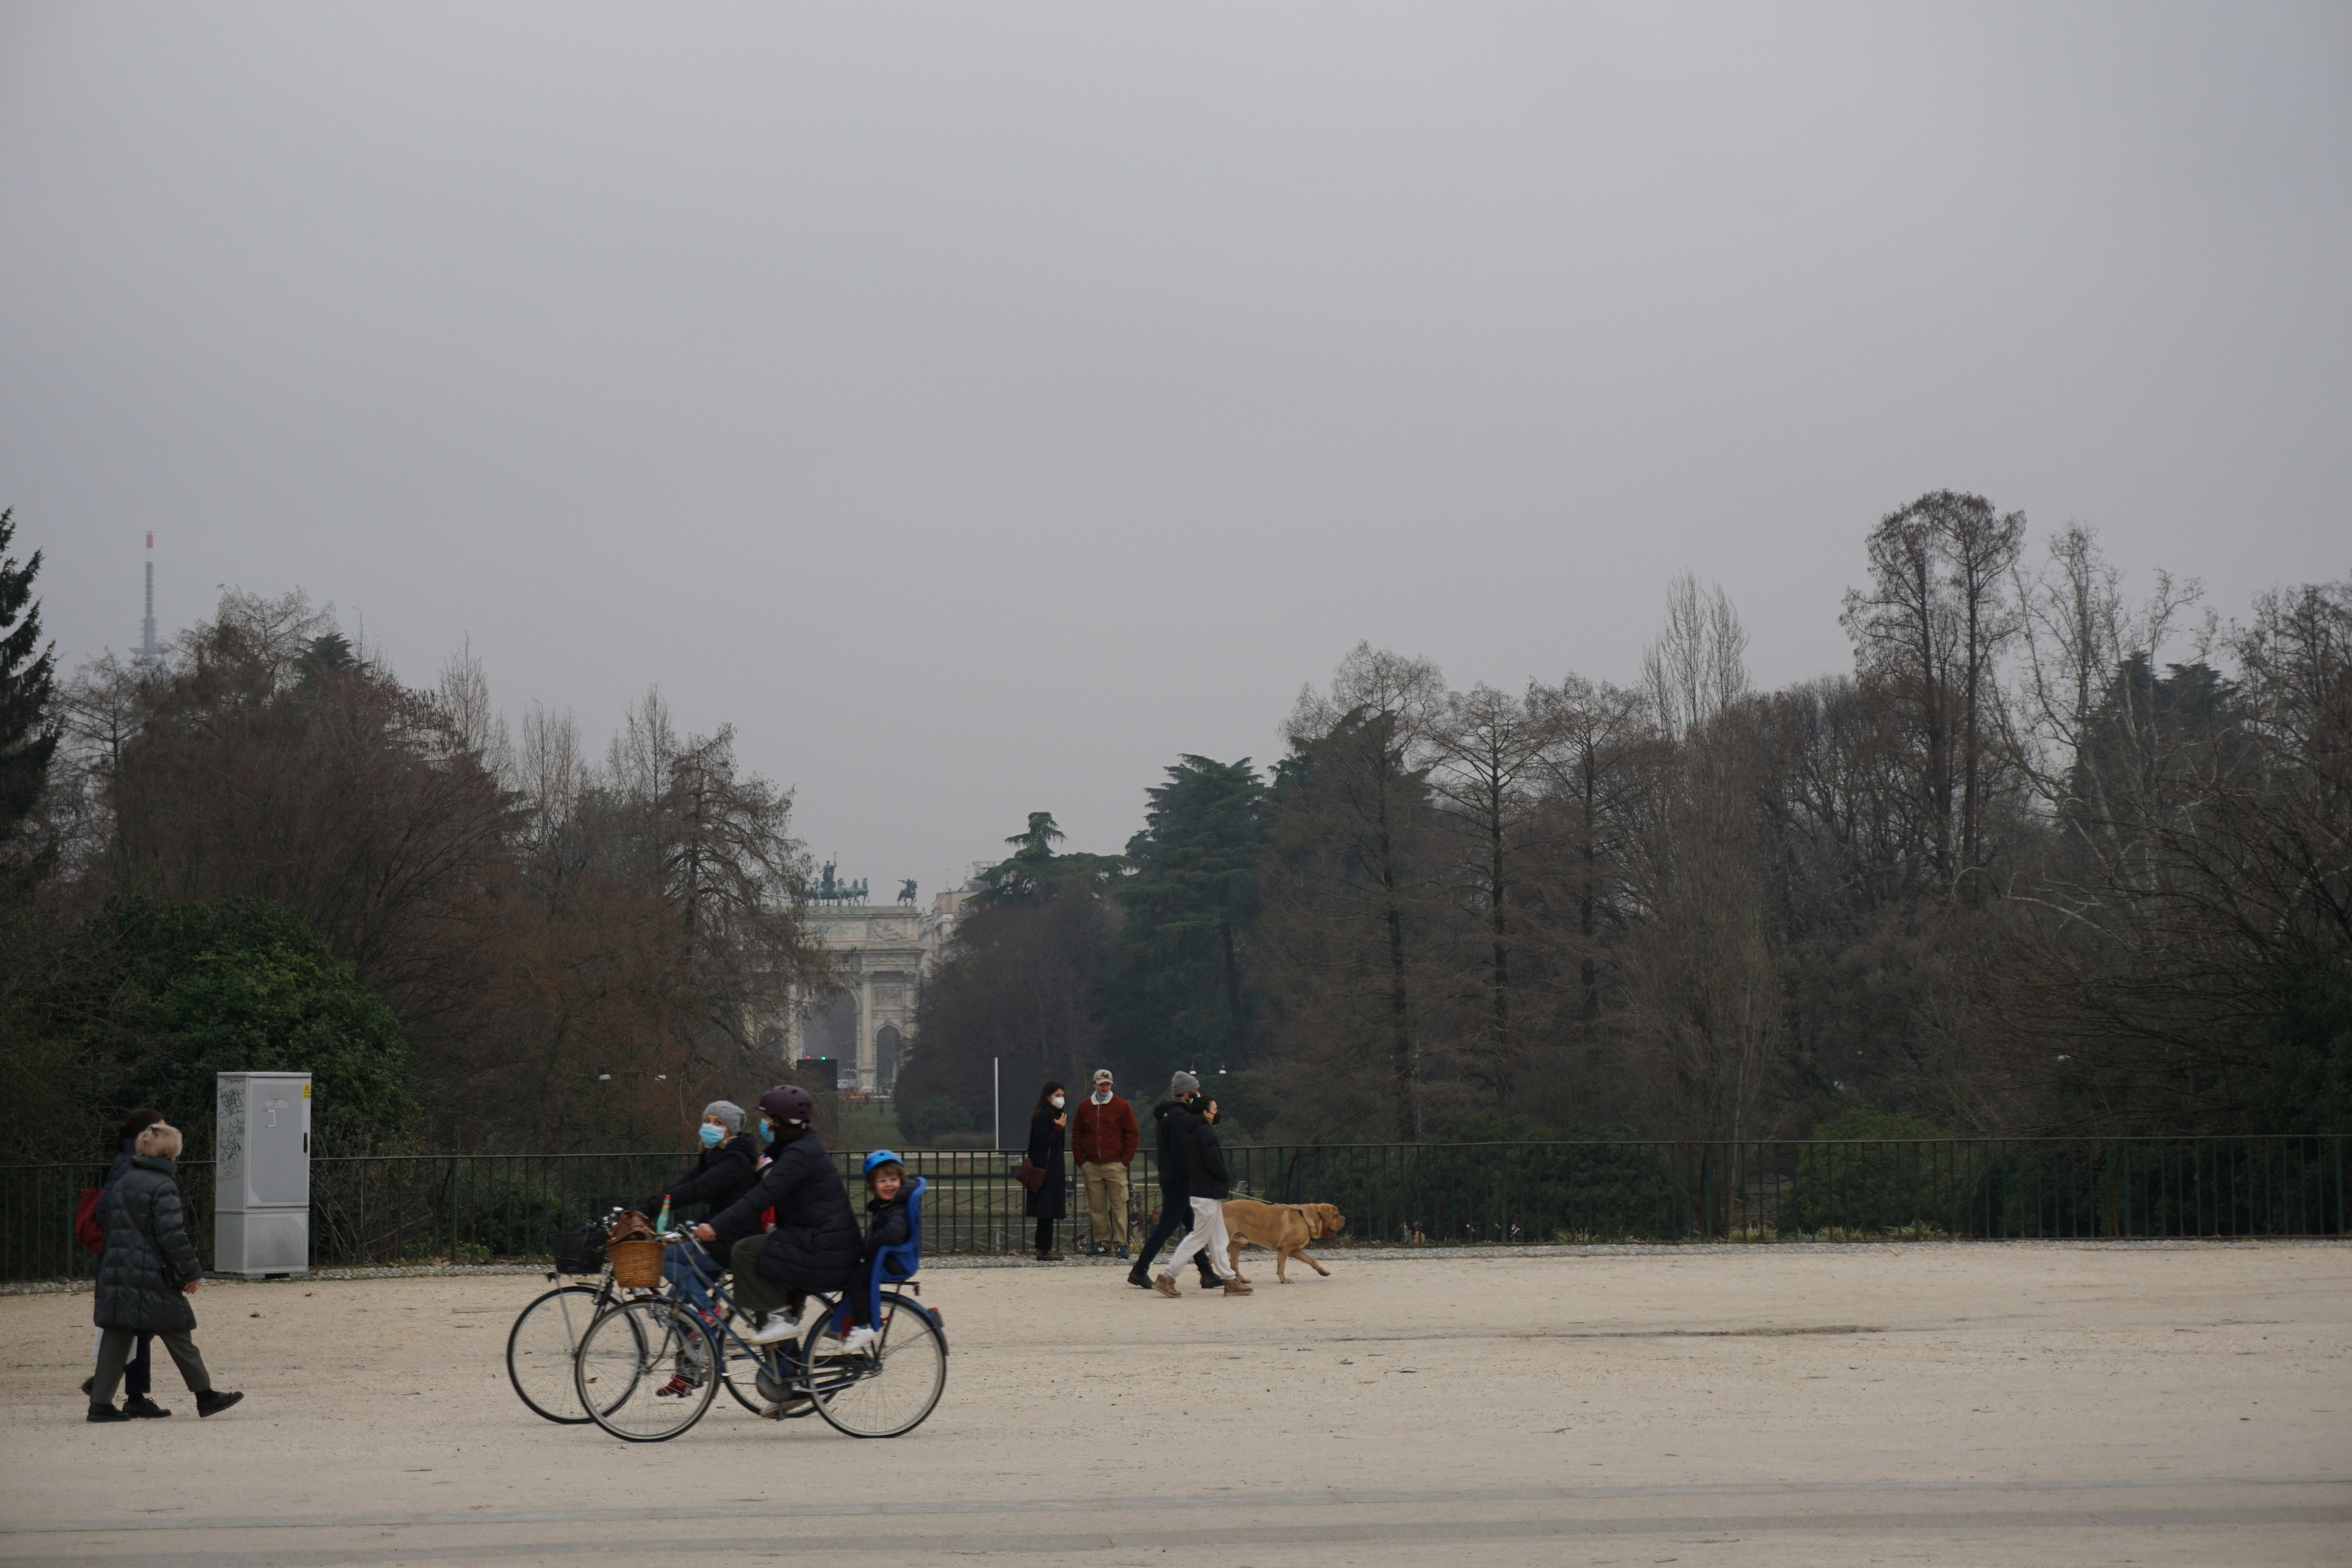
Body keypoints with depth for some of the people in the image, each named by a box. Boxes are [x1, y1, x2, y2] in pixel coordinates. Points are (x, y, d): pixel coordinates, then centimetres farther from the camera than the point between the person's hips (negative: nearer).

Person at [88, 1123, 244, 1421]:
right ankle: (204, 1394, 11)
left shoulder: (122, 1181, 11)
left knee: (116, 1338, 6)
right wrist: (191, 1273, -9)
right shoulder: (163, 1186, -12)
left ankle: (101, 1403, 1)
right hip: (153, 1277, -7)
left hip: (117, 1273, 7)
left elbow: (102, 1218, 18)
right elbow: (172, 1235, -17)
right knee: (178, 1335, 3)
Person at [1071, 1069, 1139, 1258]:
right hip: (1092, 1167, 3)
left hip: (1115, 1165, -3)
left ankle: (1120, 1244, -4)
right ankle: (1102, 1242, 8)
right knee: (1096, 1207, 2)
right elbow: (1077, 1135, 15)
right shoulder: (1084, 1107, 10)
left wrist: (1125, 1160, -2)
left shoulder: (1122, 1107, 3)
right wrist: (1081, 1161, 6)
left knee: (1119, 1205, -6)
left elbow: (1132, 1134, 5)